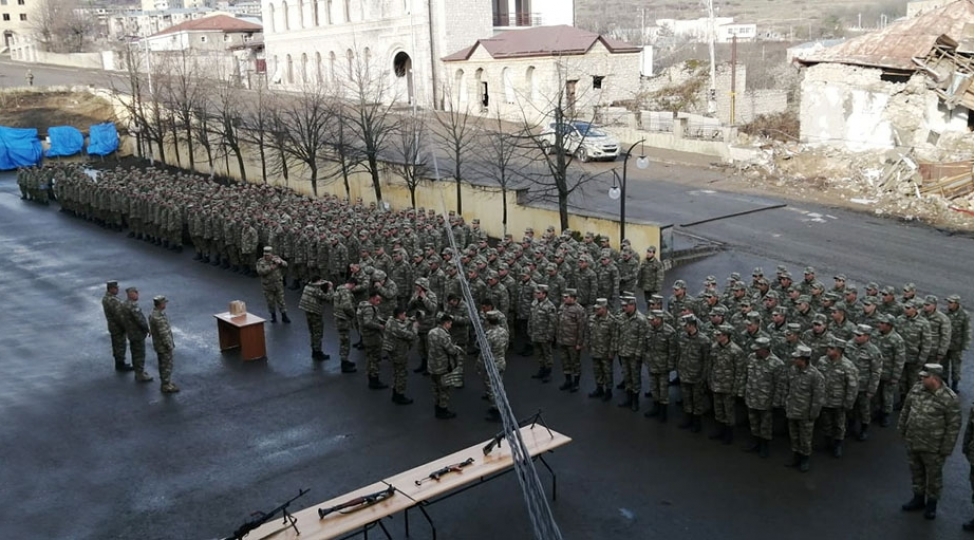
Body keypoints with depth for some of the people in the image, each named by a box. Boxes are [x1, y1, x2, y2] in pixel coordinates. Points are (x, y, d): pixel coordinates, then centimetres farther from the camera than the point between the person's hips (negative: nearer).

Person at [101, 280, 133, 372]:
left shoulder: (105, 298, 4)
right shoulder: (113, 301, -28)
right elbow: (119, 316, -27)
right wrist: (126, 327, -18)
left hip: (112, 326, 10)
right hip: (118, 327, -10)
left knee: (116, 345, 19)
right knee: (120, 346, 3)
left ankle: (119, 364, 31)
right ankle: (121, 365, 13)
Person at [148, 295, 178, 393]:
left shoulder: (153, 314, 3)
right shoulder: (159, 318, -30)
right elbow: (164, 334, -27)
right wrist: (170, 345, -17)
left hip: (158, 345, 10)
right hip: (164, 346, -10)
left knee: (163, 365, 21)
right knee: (167, 366, 3)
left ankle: (165, 383, 33)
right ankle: (166, 386, 13)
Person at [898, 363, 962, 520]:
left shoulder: (949, 399, -21)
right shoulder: (917, 388, -5)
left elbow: (954, 425, -15)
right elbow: (906, 409, 9)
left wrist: (946, 449, -12)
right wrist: (902, 429, 13)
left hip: (932, 448, -5)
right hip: (912, 442, 5)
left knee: (933, 476, 14)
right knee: (916, 472, 21)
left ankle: (932, 503, 33)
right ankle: (918, 498, 41)